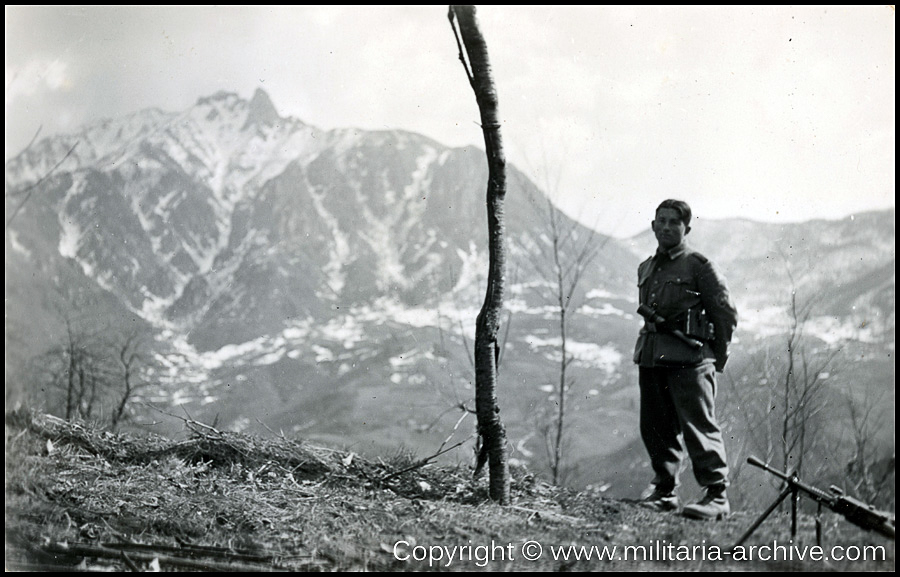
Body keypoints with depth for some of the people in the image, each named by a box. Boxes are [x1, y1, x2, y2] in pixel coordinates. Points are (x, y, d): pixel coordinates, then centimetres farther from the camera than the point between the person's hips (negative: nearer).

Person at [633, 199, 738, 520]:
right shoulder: (646, 269, 18)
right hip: (651, 358, 7)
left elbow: (726, 313, -2)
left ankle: (716, 495, -6)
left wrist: (717, 357, 1)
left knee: (699, 426, -10)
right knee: (655, 428, 10)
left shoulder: (698, 266, -3)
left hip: (689, 358, -7)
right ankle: (664, 492, 22)